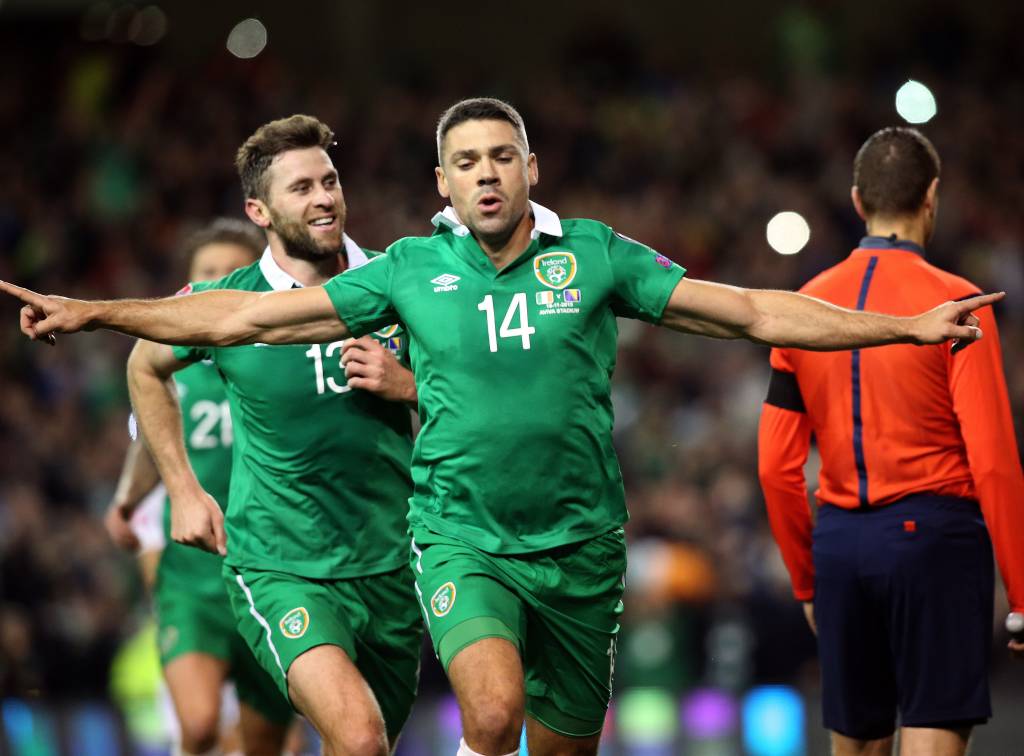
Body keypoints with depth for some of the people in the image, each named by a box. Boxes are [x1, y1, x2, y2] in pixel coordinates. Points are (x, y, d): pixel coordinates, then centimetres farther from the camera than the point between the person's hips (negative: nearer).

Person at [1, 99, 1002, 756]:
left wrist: (908, 326, -2)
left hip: (579, 545, 2)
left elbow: (751, 311, 4)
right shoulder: (412, 270, 1)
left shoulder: (594, 257, 1)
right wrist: (95, 313, -1)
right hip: (460, 537, -2)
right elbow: (248, 316, 3)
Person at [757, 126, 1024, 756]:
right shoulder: (955, 304, -7)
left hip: (840, 539, 5)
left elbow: (776, 466, 8)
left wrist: (806, 581, 18)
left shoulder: (808, 305, 8)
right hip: (932, 535, -5)